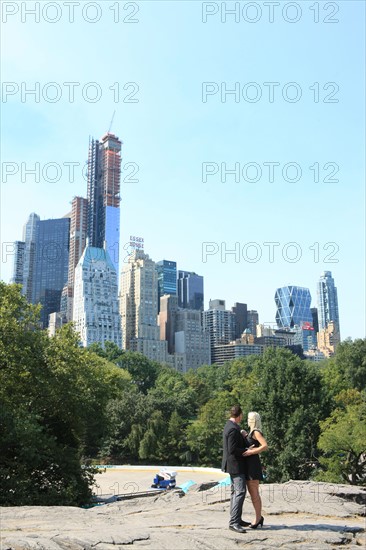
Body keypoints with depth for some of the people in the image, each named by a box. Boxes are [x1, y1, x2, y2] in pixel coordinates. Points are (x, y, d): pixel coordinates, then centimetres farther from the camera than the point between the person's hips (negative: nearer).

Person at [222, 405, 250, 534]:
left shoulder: (229, 426, 11)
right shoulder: (233, 429, -20)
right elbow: (232, 449, -24)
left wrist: (242, 436, 13)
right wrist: (247, 451, -15)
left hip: (233, 465, 11)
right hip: (235, 464, -11)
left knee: (235, 492, 15)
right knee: (240, 491, -13)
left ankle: (236, 519, 23)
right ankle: (233, 522, -15)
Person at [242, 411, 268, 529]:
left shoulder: (256, 432, -11)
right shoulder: (251, 433, 17)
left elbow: (265, 446, -23)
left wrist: (251, 452, -23)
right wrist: (244, 435, 7)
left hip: (253, 464, -10)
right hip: (248, 465, 10)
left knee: (254, 493, -6)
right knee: (252, 493, 12)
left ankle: (258, 518, 1)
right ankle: (259, 517, 19)